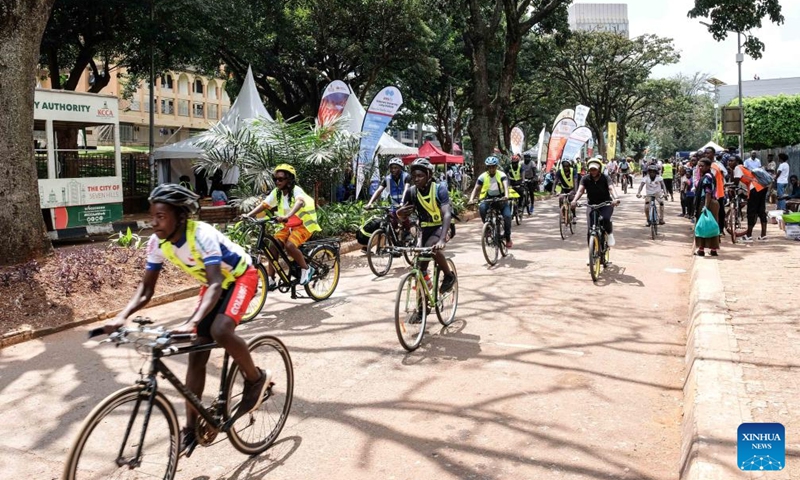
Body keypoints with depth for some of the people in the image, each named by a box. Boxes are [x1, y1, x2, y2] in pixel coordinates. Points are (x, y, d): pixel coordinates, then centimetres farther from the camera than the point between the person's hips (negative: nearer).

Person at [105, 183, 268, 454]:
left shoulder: (202, 235, -34)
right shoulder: (158, 243, -16)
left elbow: (216, 284, -42)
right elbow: (146, 288, -11)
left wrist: (192, 323, -56)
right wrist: (121, 317, -29)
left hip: (241, 277, -6)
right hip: (214, 283, 7)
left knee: (220, 331, -33)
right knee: (196, 355, -1)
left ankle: (256, 379, -6)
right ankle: (191, 428, 11)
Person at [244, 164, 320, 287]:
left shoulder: (296, 190, -20)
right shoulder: (277, 192, -1)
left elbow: (300, 202, -41)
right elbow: (264, 204, -5)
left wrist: (287, 216, -58)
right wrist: (248, 215, -20)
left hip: (304, 224, -6)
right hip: (290, 225, 6)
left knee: (289, 245, -29)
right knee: (273, 245, -12)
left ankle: (306, 269, -6)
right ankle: (270, 280, -7)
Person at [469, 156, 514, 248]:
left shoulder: (501, 175, -12)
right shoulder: (483, 176, -8)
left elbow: (505, 185, -27)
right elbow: (476, 188, -10)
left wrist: (506, 196, -48)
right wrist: (471, 199, -28)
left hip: (501, 199, -1)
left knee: (507, 216, -22)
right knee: (482, 207, -34)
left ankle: (508, 238, -3)